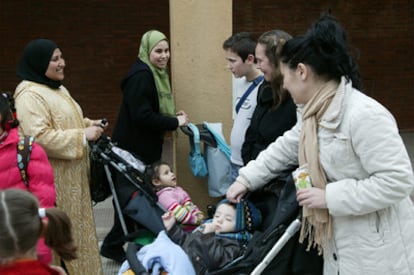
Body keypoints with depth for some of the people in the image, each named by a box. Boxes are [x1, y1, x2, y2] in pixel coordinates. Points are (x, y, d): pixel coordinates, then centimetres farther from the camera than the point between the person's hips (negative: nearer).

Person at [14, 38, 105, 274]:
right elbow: (39, 137, -27)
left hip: (72, 175, 10)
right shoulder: (30, 95, -18)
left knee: (77, 226, 16)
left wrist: (88, 125, 8)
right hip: (53, 180, -10)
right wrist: (83, 136, -22)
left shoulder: (56, 88, 14)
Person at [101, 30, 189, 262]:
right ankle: (114, 245, 12)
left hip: (146, 149, 10)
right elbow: (142, 115, -27)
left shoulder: (156, 74, 11)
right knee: (132, 198, -1)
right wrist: (175, 122, -20)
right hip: (133, 150, -10)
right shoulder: (140, 75, -20)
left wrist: (173, 117, 2)